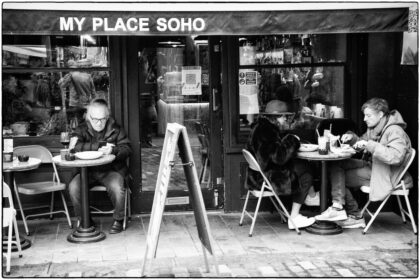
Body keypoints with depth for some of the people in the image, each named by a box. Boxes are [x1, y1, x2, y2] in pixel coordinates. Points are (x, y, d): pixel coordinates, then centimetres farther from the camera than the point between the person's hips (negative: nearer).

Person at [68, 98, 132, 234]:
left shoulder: (116, 129, 5)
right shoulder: (81, 130, 6)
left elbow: (127, 149, -4)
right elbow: (74, 146, -14)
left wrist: (112, 150, -26)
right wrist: (98, 146, -22)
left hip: (111, 169, -1)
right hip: (87, 170, 2)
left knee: (116, 187, -31)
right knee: (73, 186, -24)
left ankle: (118, 220, -4)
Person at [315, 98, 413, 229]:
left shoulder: (395, 131, -16)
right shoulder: (373, 129, 11)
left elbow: (395, 157, -32)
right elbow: (362, 144, 26)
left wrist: (370, 145, -31)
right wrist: (352, 138, 2)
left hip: (385, 176, -9)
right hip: (371, 166, 9)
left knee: (340, 178, -14)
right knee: (336, 165, -9)